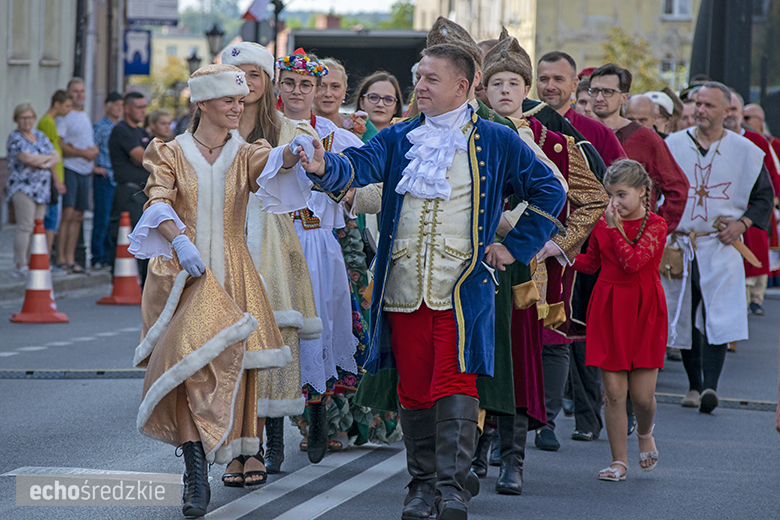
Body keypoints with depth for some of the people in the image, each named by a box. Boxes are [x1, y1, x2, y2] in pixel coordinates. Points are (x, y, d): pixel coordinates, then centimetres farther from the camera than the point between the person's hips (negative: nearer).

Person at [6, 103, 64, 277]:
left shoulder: (40, 136, 15)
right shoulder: (15, 138, -5)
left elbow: (56, 157, 11)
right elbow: (28, 158, -19)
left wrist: (44, 163, -10)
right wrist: (47, 157, -4)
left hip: (41, 189, 7)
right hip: (23, 188, -7)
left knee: (37, 228, 5)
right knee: (25, 227, -12)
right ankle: (20, 267, -12)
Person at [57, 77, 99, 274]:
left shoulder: (85, 117, 21)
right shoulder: (64, 116, -5)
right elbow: (59, 145, -15)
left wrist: (93, 151, 1)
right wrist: (82, 152, -15)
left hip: (85, 171, 8)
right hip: (69, 169, -8)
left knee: (78, 216, 6)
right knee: (67, 214, -13)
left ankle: (70, 259, 10)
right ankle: (61, 259, -12)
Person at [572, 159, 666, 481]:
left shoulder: (655, 225, -6)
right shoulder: (602, 223, 6)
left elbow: (633, 261, -20)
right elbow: (591, 263, 20)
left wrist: (615, 227, -17)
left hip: (644, 312, -3)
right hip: (608, 310, 3)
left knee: (642, 394, -2)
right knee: (613, 391, -1)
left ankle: (645, 433, 32)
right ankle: (619, 460, 10)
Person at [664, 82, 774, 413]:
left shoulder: (745, 151, 4)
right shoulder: (673, 145, 6)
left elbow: (764, 195, 13)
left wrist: (743, 223, -4)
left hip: (720, 246, -2)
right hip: (679, 245, 2)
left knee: (717, 316, -17)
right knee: (684, 319, 6)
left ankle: (710, 386, -23)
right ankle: (694, 386, 18)